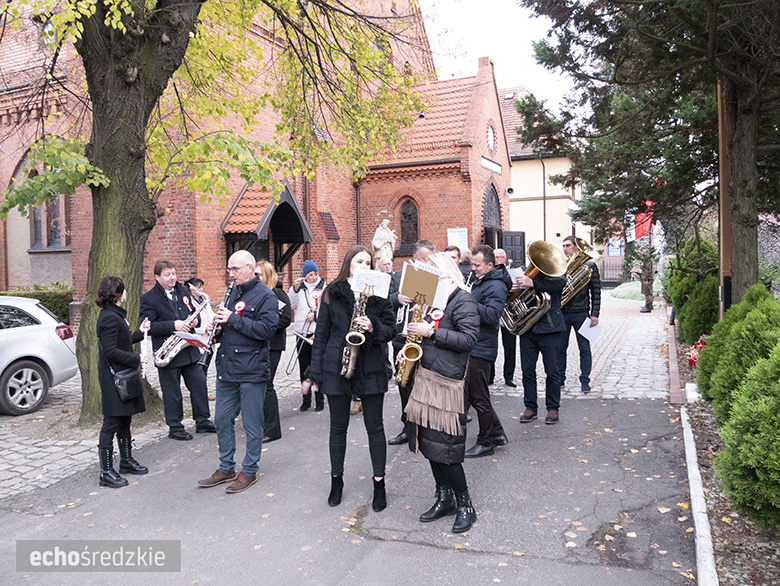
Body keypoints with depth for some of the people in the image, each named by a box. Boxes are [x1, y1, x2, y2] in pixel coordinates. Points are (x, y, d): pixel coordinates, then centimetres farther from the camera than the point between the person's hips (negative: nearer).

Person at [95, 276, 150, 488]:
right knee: (111, 423, -4)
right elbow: (110, 351, -23)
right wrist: (136, 359, -18)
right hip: (113, 378, -11)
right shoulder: (110, 317, -19)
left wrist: (140, 332, 21)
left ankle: (126, 460, 31)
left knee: (124, 420, 18)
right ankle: (106, 472, 4)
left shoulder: (115, 315, 14)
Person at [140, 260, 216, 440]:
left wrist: (195, 320, -2)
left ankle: (202, 421, 22)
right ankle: (175, 428, 18)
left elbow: (194, 311, 21)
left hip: (189, 349, 5)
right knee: (172, 392, 5)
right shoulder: (148, 298, -6)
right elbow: (150, 326, -15)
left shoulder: (184, 291, 11)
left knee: (199, 384, 9)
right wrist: (173, 325, -24)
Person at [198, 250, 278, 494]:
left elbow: (267, 329, -21)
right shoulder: (234, 292, 15)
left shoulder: (265, 296, -9)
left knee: (252, 423, 4)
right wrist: (219, 325, 2)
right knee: (222, 419, 15)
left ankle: (249, 471, 19)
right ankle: (226, 469, 29)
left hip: (251, 372, -8)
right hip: (227, 368, 8)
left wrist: (233, 319, -19)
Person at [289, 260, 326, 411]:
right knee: (303, 366, 8)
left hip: (318, 332, -3)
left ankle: (319, 400, 11)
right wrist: (294, 289, -8)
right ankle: (306, 399, 18)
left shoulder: (324, 288, 1)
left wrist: (316, 315, -14)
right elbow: (290, 305, 2)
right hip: (301, 332, 3)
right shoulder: (299, 288, 10)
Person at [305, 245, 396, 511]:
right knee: (338, 426, 11)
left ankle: (379, 482, 19)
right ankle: (336, 480, 28)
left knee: (374, 426, 6)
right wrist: (316, 370, 1)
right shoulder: (332, 293, 3)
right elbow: (321, 332, 4)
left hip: (371, 367, 0)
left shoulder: (378, 294, 4)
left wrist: (373, 328, -18)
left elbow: (391, 328, 3)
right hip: (336, 367, 0)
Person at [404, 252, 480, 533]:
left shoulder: (462, 299, -9)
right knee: (429, 443, 11)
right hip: (426, 375, 9)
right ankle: (444, 499, 25)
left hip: (447, 381, -8)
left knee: (445, 448, -6)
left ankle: (465, 505, 10)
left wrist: (431, 332, -17)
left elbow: (469, 339, -17)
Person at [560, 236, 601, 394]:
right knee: (560, 348, 9)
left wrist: (595, 314, -6)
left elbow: (596, 291, 0)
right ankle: (560, 379, 20)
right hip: (562, 313, 3)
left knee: (584, 348, 3)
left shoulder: (589, 265, 1)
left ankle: (585, 381, 13)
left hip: (581, 313, -3)